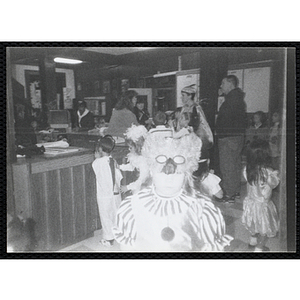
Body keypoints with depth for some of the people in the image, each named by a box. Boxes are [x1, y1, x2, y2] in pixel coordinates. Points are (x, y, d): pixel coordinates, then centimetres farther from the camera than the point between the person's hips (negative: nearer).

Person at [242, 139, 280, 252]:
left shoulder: (247, 169, -15)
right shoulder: (268, 172, -31)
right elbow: (274, 184, -13)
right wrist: (275, 174, 5)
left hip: (250, 201, 6)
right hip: (262, 205, -6)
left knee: (255, 225, 30)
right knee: (265, 229, 18)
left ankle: (253, 241, 49)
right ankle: (259, 248, 31)